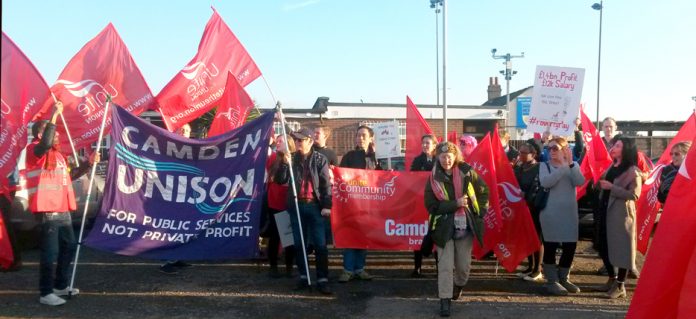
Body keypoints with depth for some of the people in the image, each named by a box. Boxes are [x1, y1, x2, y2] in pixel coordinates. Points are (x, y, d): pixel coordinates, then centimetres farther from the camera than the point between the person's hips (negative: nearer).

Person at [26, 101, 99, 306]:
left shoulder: (57, 153, 20)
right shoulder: (34, 150, -7)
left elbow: (69, 175, 27)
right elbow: (45, 143, -32)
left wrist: (89, 163, 17)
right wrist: (55, 115, -31)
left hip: (62, 210, 9)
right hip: (47, 211, -9)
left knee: (69, 246, 16)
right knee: (50, 252, -7)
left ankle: (61, 285, 29)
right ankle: (46, 293, 1)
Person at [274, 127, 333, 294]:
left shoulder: (320, 159, 1)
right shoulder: (291, 158, 9)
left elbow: (326, 184, -3)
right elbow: (280, 180, 4)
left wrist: (326, 206, -11)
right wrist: (284, 164, -11)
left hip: (315, 206, -3)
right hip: (296, 205, 3)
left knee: (320, 244, -3)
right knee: (299, 243, 9)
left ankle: (322, 279, 1)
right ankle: (303, 276, 18)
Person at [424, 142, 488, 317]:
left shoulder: (467, 172, -4)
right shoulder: (434, 179, -6)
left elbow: (484, 192, 6)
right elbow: (431, 205, -11)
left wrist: (479, 212, -2)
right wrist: (455, 204, -18)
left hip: (465, 225, 1)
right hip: (444, 227, -1)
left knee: (463, 265, 10)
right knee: (445, 265, -4)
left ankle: (458, 286, 41)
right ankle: (445, 301, 4)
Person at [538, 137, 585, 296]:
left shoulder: (573, 166, 9)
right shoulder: (544, 165, 1)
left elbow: (580, 182, -10)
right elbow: (545, 182, -20)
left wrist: (570, 164, -18)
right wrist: (564, 167, -21)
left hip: (569, 212, 4)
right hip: (550, 212, -3)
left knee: (570, 246, 6)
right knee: (550, 246, -2)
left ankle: (563, 278, 24)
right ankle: (552, 281, 8)